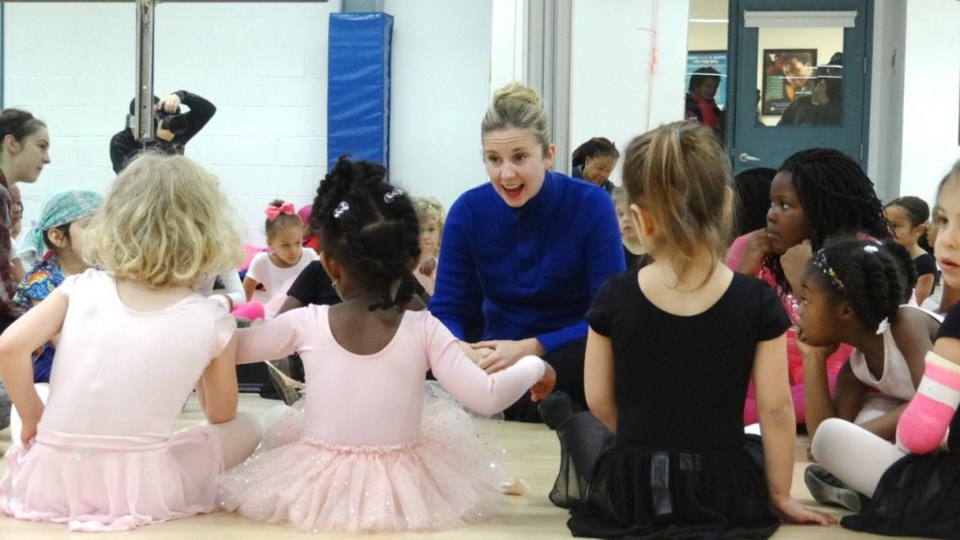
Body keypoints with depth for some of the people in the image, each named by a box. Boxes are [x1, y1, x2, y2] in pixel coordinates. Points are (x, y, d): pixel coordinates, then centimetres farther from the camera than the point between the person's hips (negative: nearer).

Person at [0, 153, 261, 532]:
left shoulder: (82, 289, 2)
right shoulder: (212, 320, -2)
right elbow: (221, 416, 9)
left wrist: (32, 419, 7)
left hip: (50, 483, 3)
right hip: (135, 491, -3)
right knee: (245, 429, 17)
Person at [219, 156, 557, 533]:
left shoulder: (306, 324, -9)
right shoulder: (425, 330, -13)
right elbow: (485, 398, -15)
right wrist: (533, 366, 2)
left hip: (320, 484, 1)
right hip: (403, 491, 0)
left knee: (282, 428, 28)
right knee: (445, 420, 25)